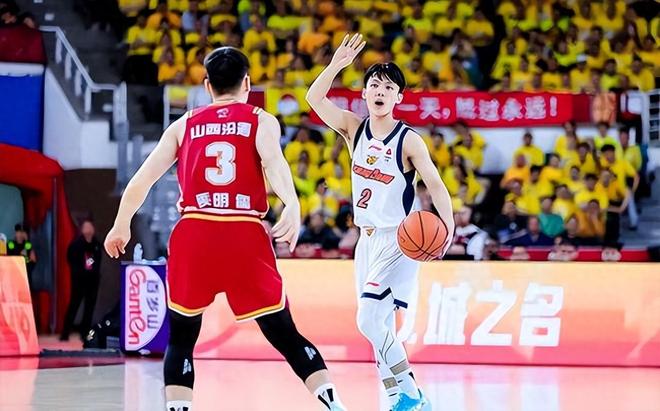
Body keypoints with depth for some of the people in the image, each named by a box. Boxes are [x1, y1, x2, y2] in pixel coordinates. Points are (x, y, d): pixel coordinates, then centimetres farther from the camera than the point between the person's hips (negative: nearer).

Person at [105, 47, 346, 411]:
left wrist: (122, 225, 28)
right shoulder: (261, 121, 11)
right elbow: (272, 160, -10)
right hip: (246, 235, -1)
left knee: (181, 338, 14)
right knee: (285, 335, 7)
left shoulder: (185, 125, 17)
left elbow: (144, 177, 15)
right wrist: (293, 206, -25)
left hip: (193, 234, 1)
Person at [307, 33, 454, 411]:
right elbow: (315, 98, -5)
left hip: (398, 240, -7)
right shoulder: (355, 129, 4)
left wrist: (448, 227, -29)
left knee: (369, 321, -17)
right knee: (379, 327, 8)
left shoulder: (409, 140, -11)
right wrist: (337, 64, -19)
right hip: (368, 238, 7)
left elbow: (436, 185, -14)